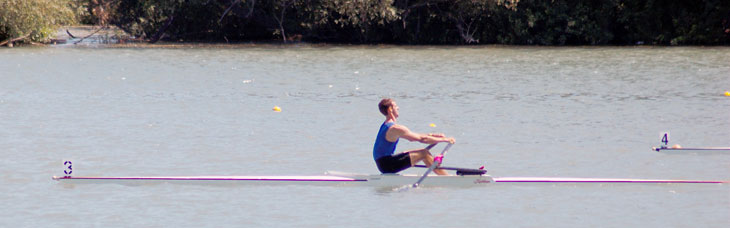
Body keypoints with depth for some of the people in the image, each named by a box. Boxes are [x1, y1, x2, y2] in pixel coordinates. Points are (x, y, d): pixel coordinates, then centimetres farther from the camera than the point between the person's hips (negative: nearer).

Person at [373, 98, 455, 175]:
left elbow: (412, 137, 20)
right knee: (424, 153, -11)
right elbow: (422, 139, -16)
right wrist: (444, 139, -8)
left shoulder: (385, 126, 14)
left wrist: (432, 135, 17)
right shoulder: (395, 128, -18)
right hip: (387, 165, -10)